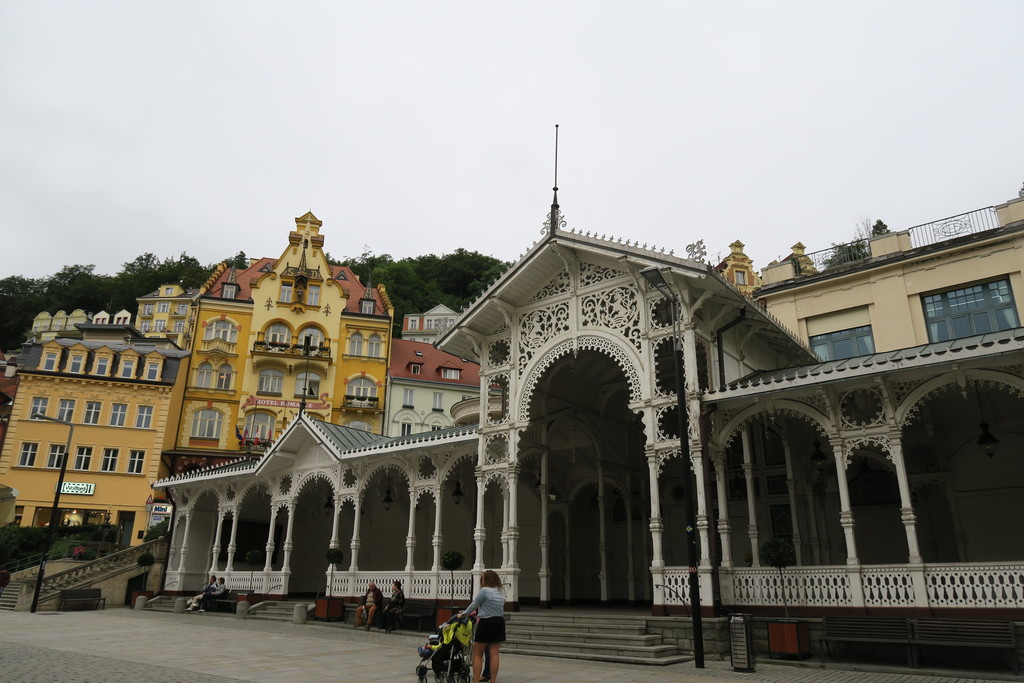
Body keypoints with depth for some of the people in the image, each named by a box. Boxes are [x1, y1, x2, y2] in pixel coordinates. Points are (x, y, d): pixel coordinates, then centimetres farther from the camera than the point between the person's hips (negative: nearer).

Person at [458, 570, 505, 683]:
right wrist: (478, 613, 26)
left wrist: (463, 614, 14)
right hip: (499, 623, 6)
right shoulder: (501, 592, 12)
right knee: (494, 653, 6)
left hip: (486, 623, -6)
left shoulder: (484, 591, -10)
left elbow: (473, 605, -2)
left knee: (477, 654, 4)